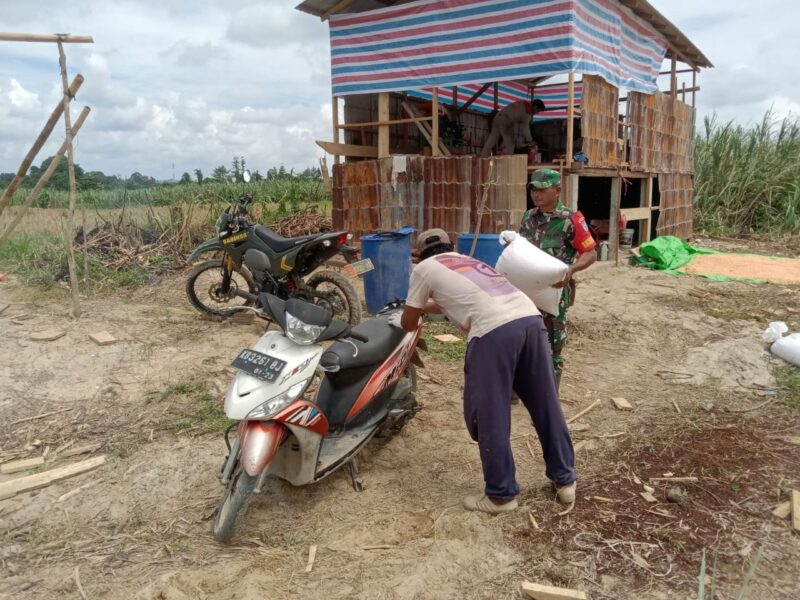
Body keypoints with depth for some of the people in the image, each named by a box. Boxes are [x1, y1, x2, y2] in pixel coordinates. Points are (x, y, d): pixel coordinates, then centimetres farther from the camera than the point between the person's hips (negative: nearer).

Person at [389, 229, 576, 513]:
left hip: (494, 330, -7)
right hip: (531, 318, 7)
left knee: (489, 416, 7)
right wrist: (420, 307, 66)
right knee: (546, 405, 17)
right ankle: (564, 480, 31)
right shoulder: (468, 260, 36)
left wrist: (401, 320, 48)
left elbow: (409, 323, 24)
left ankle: (501, 494, 17)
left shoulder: (424, 268, 17)